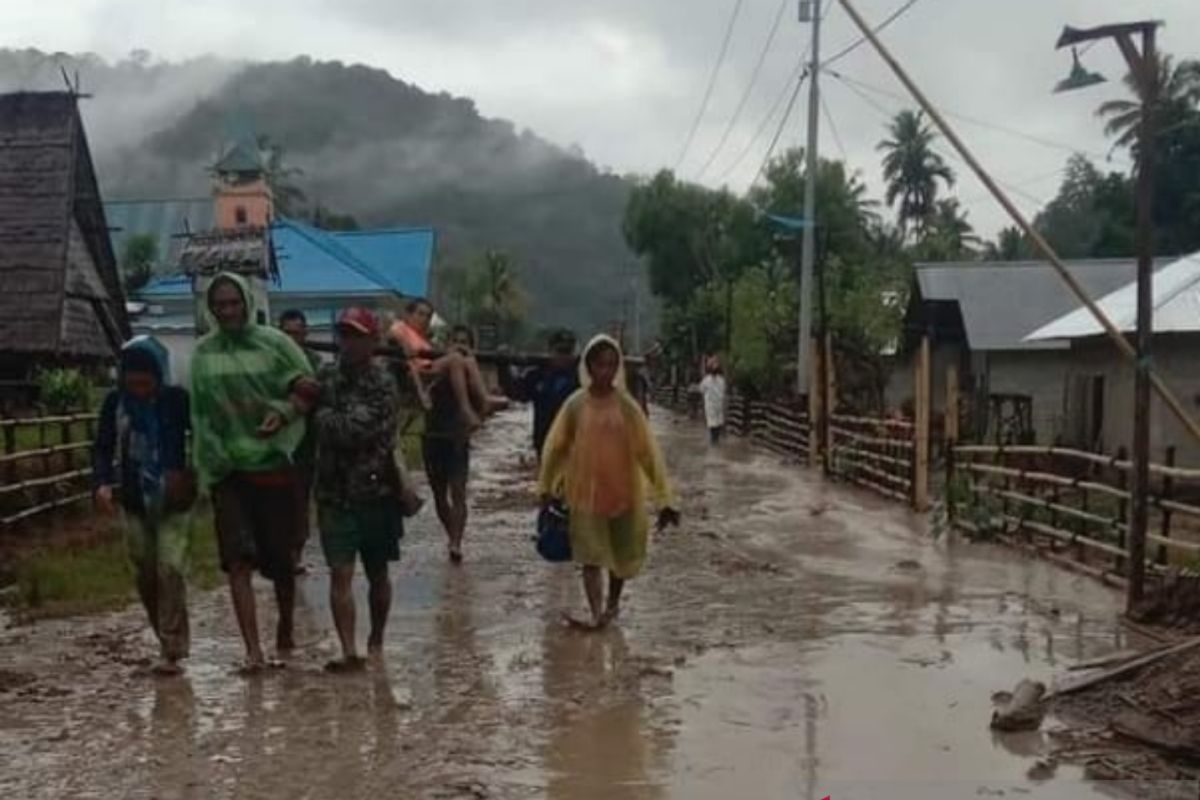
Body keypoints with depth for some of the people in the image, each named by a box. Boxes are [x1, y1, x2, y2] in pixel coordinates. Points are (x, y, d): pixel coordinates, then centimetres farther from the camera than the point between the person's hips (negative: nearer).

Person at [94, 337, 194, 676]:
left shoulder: (177, 399, -10)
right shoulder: (115, 402, -3)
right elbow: (103, 448, 0)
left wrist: (193, 476, -17)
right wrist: (102, 483, -17)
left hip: (173, 504, -3)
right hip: (134, 504, 3)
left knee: (171, 571, -13)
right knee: (145, 575, 9)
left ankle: (172, 652, -9)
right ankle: (168, 642, 27)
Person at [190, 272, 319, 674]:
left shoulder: (273, 343, 0)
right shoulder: (202, 352, 8)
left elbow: (309, 388, -2)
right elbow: (196, 412, 13)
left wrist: (286, 412, -22)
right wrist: (200, 464, 9)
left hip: (273, 463, -1)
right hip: (225, 470, 1)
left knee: (281, 560, 8)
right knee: (238, 562, -10)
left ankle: (285, 630, 32)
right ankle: (253, 651, -9)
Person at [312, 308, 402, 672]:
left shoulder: (382, 383, -10)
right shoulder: (326, 376, 6)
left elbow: (354, 428, -19)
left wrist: (322, 417, -7)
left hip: (375, 491, -2)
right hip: (335, 491, 2)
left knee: (376, 574, 13)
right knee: (340, 573, -8)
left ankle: (376, 640, 31)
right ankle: (349, 651, -9)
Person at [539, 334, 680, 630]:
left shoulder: (626, 405, -8)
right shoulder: (576, 404, -6)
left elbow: (648, 452, -9)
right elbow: (556, 446, 4)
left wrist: (665, 499, -13)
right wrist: (547, 487, 10)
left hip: (623, 492, 1)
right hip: (586, 493, 0)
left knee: (623, 554, 14)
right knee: (590, 555, -7)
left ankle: (612, 603, 36)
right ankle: (597, 613, -11)